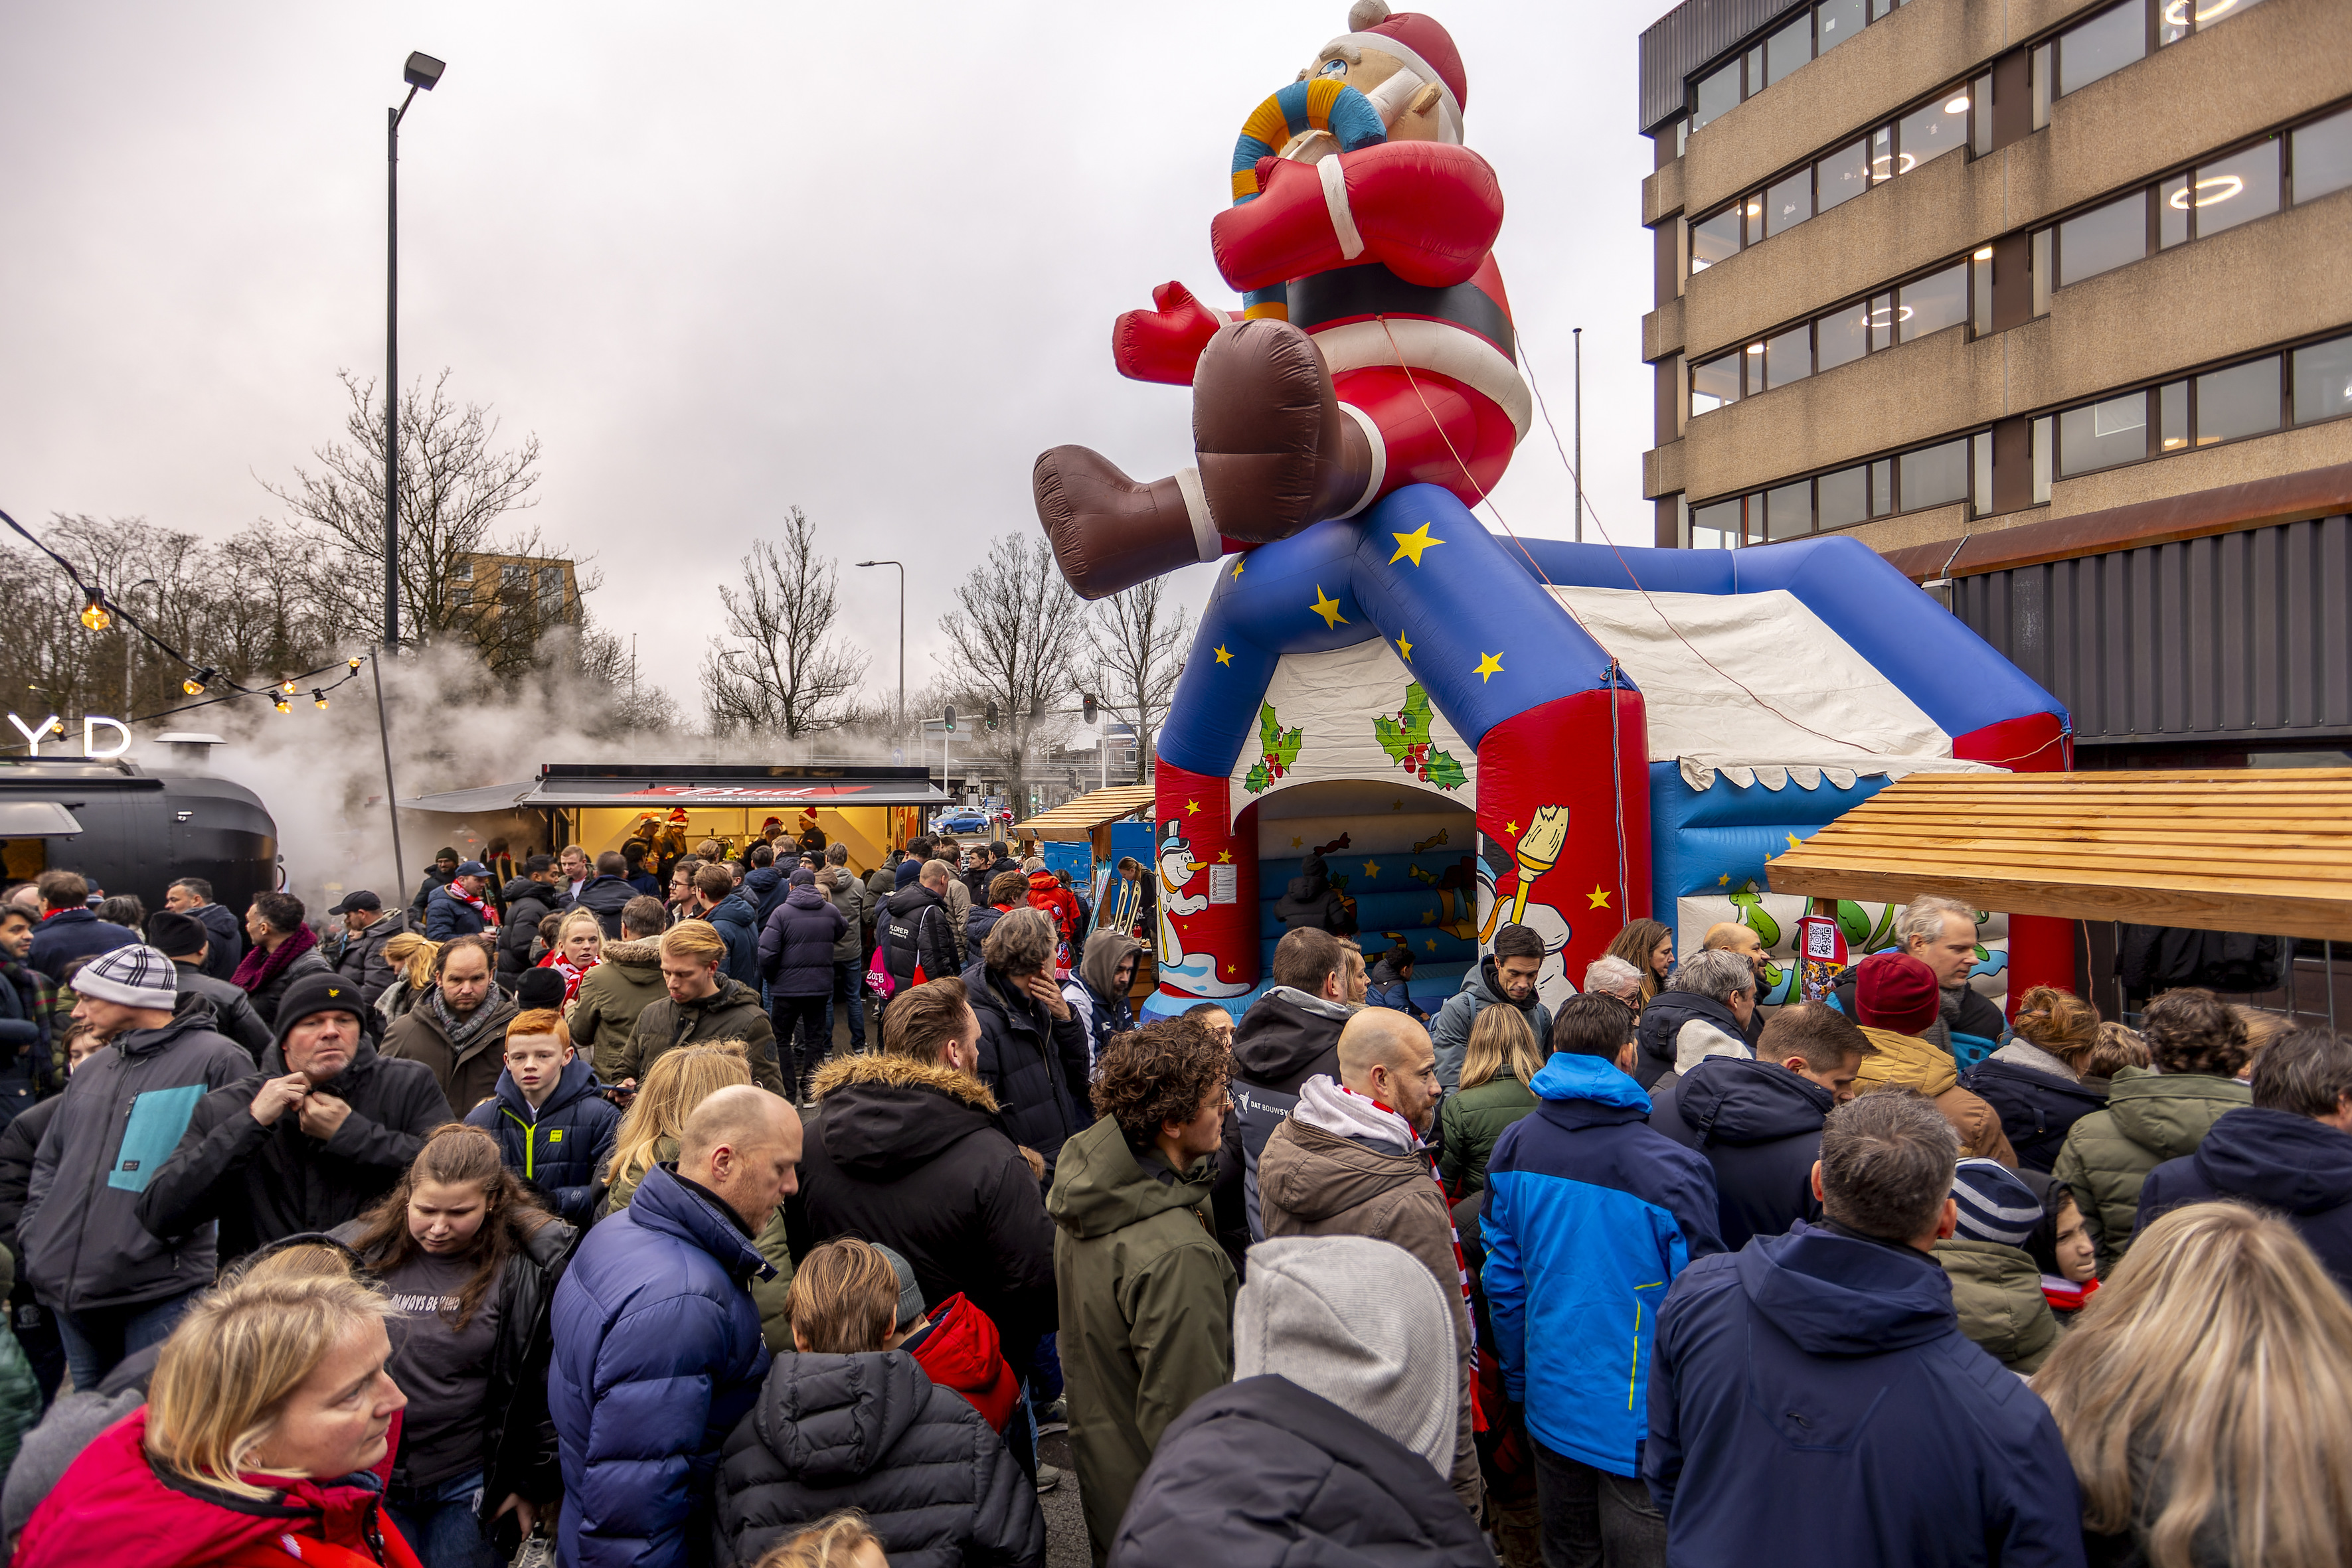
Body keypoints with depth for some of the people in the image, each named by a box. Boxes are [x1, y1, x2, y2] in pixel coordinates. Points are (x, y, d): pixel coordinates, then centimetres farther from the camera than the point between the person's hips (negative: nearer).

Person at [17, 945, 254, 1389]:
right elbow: (50, 1161, 24)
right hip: (71, 1286, 8)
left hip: (160, 1293, -8)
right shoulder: (92, 1071, 17)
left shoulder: (216, 1060, -10)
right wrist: (36, 1232, 10)